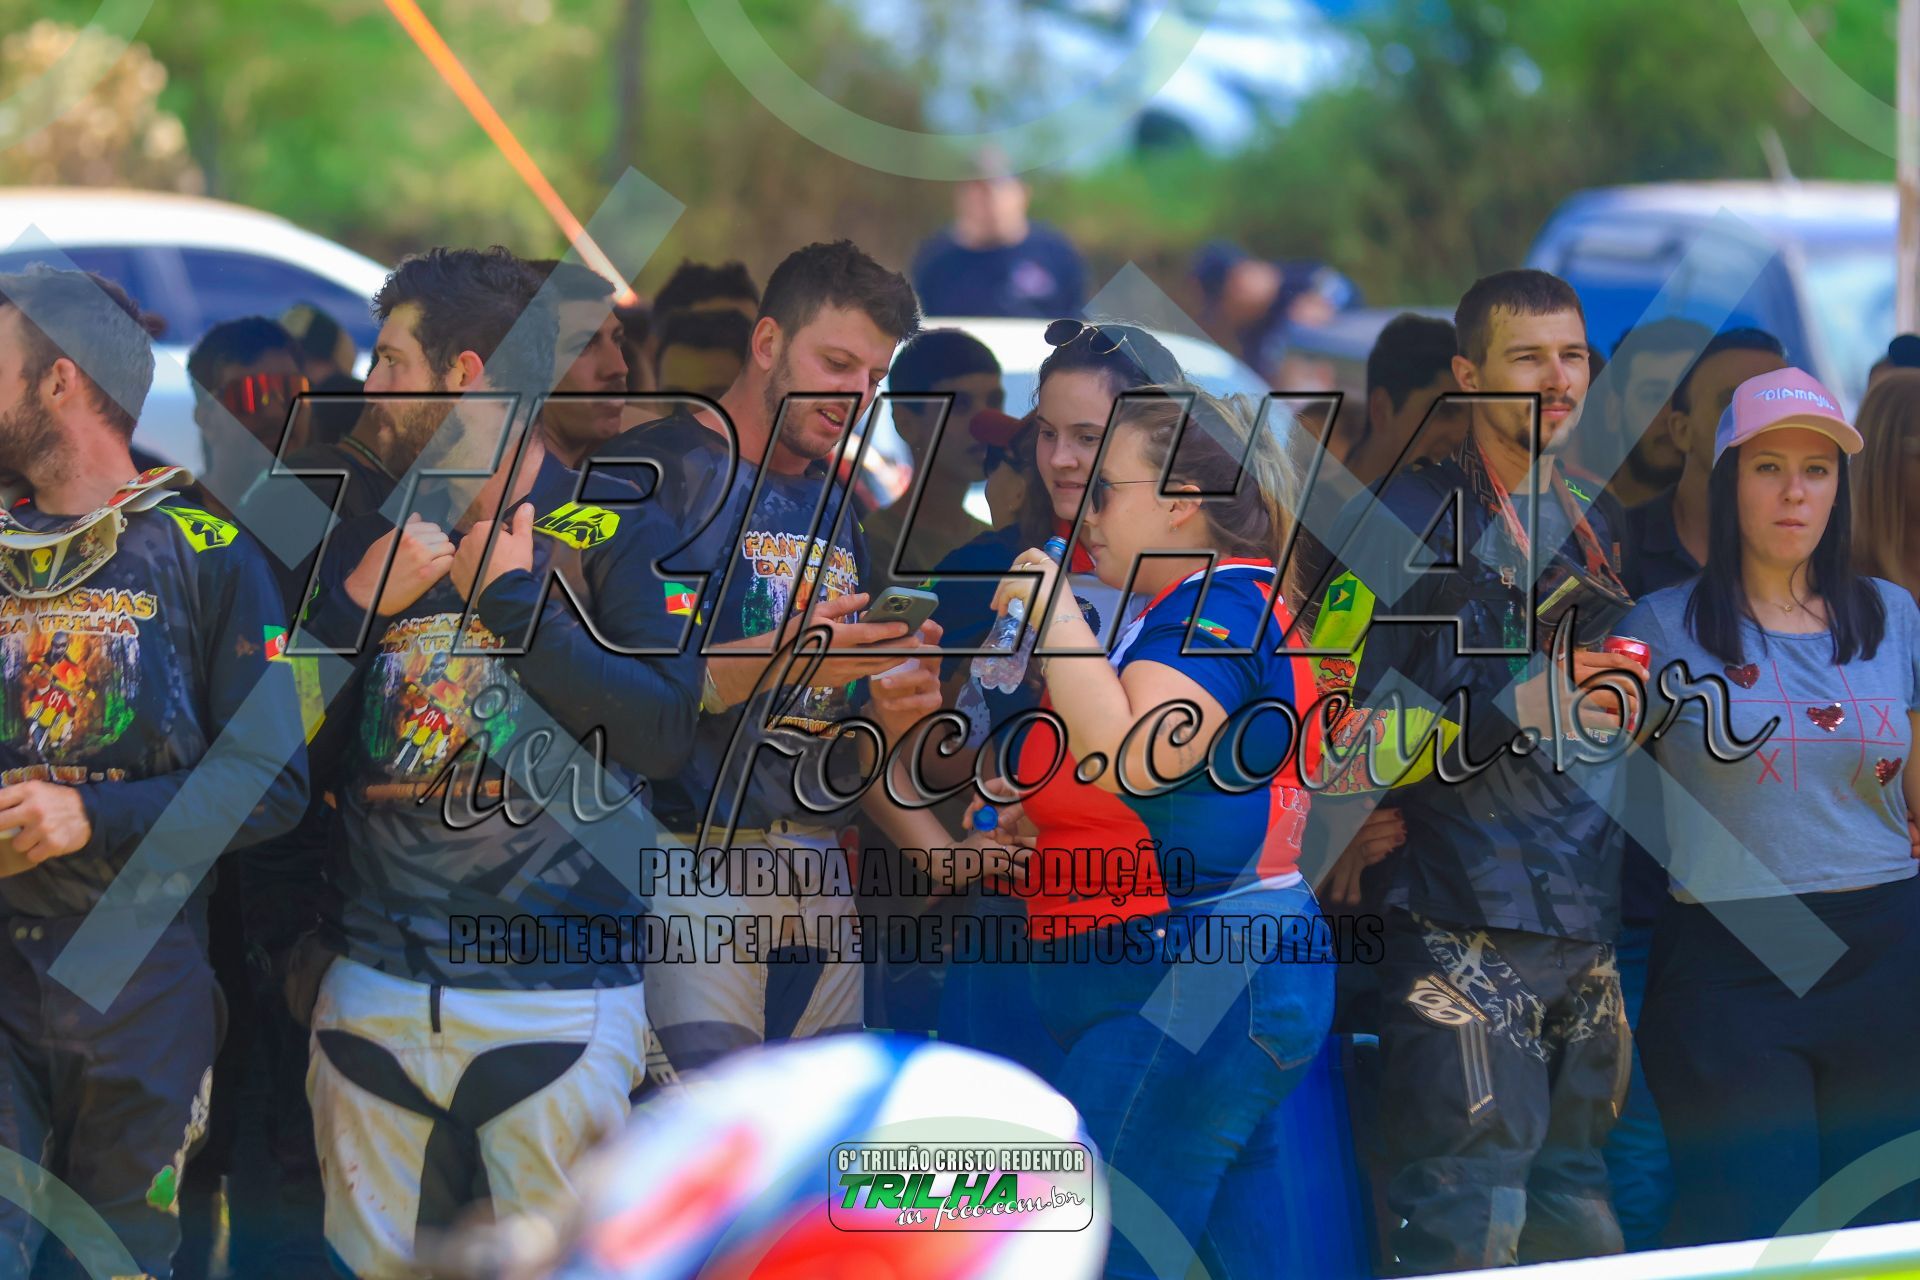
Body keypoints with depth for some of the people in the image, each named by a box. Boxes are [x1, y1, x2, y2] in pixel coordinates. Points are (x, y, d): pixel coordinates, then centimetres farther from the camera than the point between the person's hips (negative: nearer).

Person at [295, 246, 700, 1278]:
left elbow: (664, 735, -14)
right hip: (375, 988, 5)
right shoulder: (371, 541, 14)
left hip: (554, 998, -5)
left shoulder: (615, 529, -1)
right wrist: (360, 605, -3)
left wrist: (515, 599, -10)